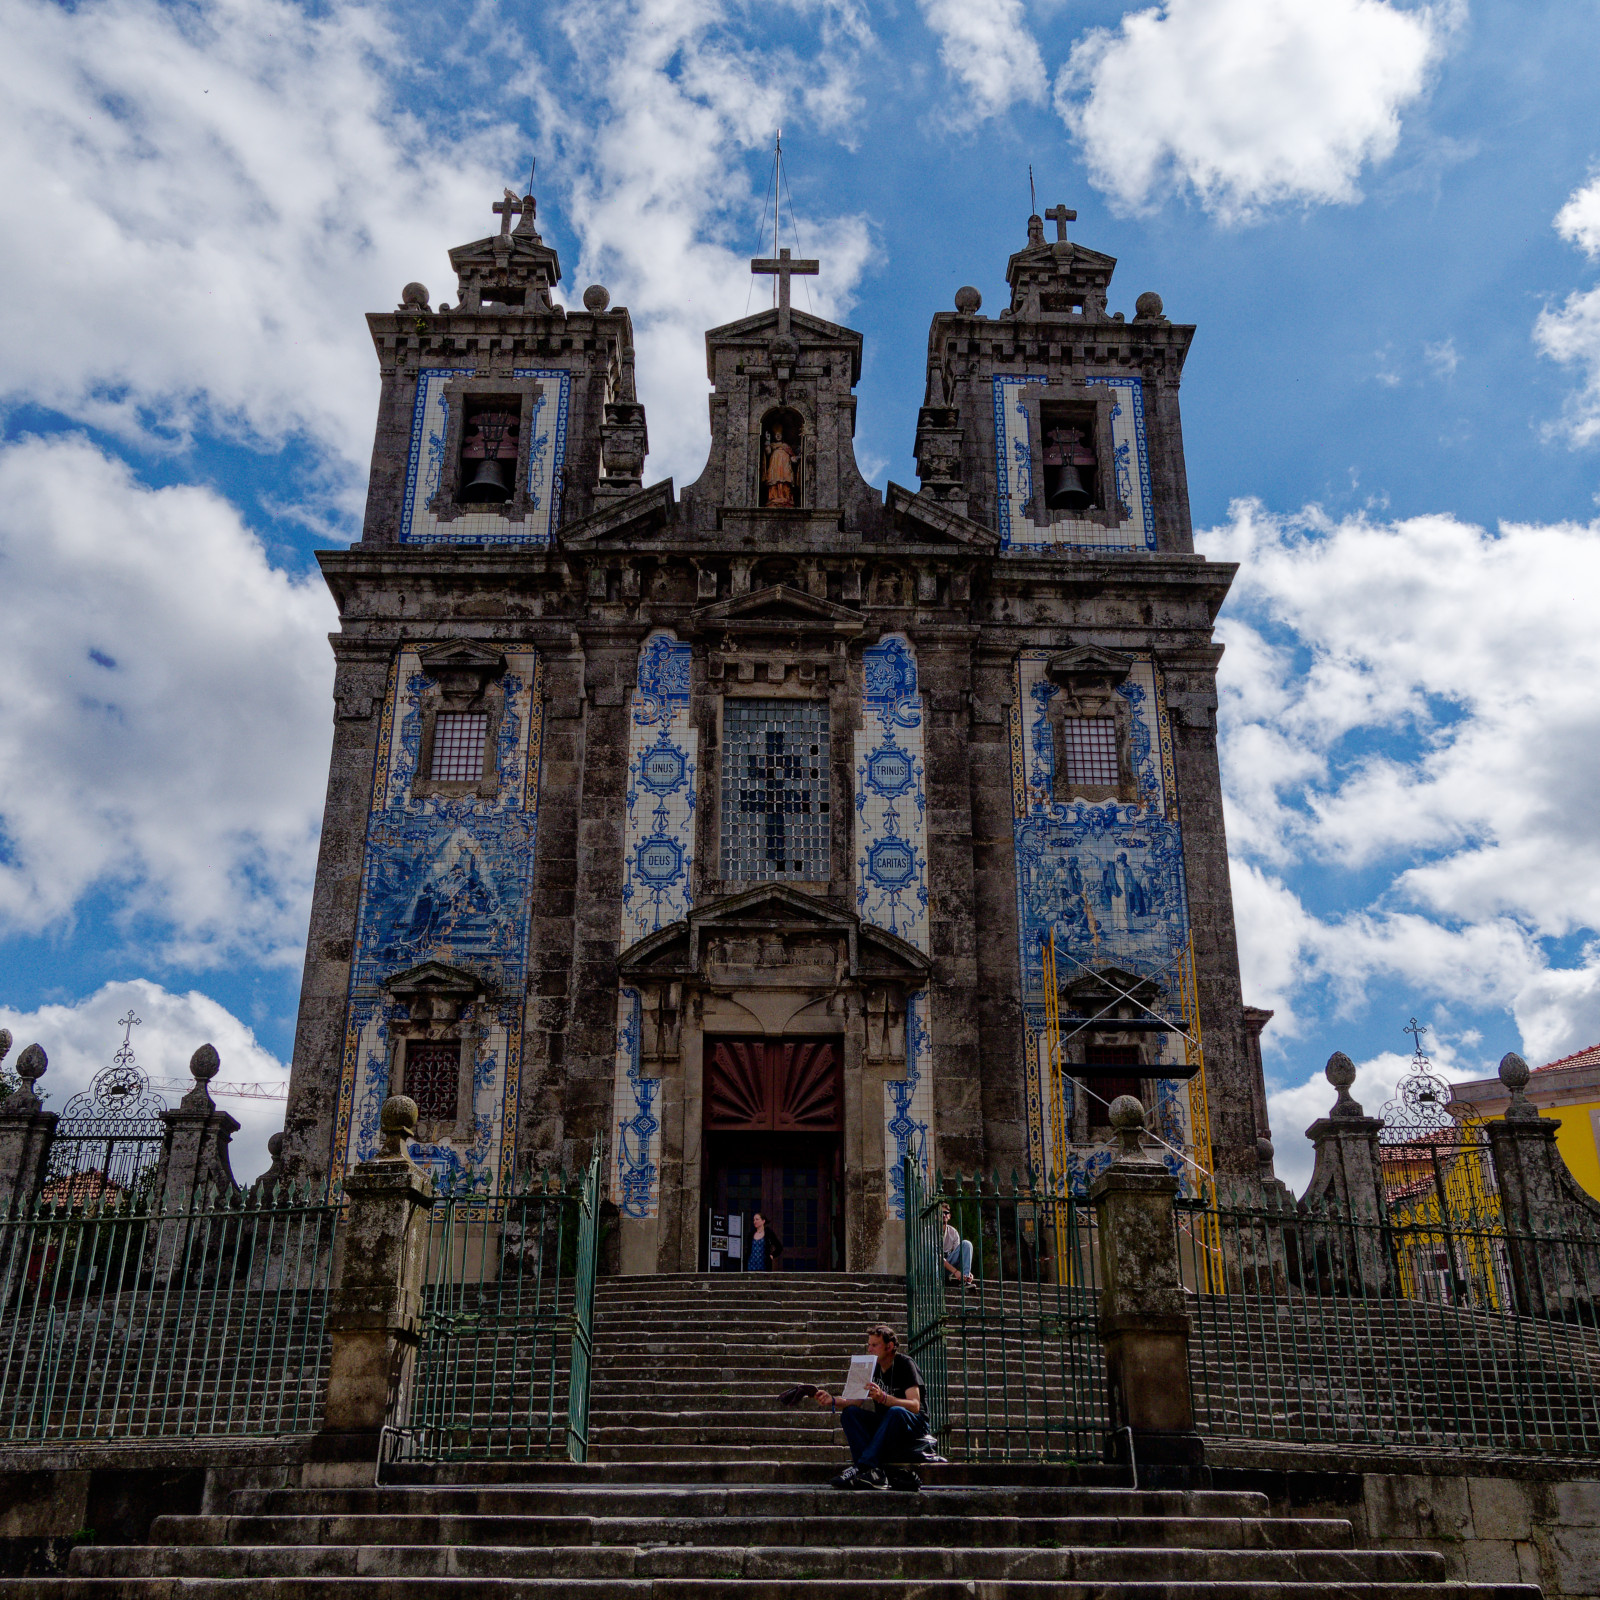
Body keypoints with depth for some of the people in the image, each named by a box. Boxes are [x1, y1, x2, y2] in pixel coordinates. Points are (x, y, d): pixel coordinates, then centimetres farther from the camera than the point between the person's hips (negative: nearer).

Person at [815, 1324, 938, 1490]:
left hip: (914, 1425, -6)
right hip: (884, 1425, 6)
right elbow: (856, 1402, 2)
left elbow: (915, 1406, -22)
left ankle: (862, 1467, -42)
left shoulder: (905, 1364, -10)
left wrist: (883, 1397, -37)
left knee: (896, 1412, -37)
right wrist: (832, 1401, -17)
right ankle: (872, 1472, -36)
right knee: (849, 1413, -18)